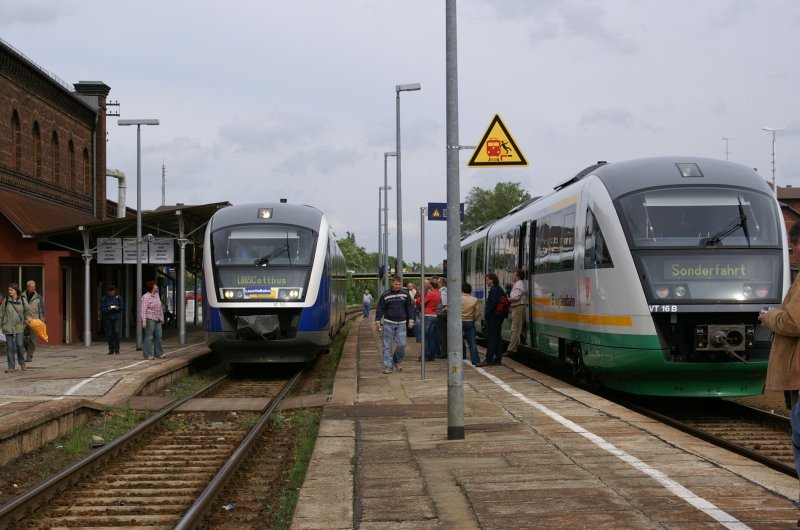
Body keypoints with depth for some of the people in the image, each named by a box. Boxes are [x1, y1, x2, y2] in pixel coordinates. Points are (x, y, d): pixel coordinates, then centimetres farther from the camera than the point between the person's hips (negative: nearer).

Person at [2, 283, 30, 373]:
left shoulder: (22, 300, 2)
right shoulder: (6, 300, 1)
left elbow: (27, 312, 11)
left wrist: (27, 320, 0)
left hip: (19, 326, -1)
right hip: (8, 327, 1)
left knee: (20, 345, -5)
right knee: (10, 347, 1)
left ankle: (22, 363, 18)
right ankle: (11, 366, 8)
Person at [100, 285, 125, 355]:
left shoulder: (118, 297, 4)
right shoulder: (104, 299, 1)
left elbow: (122, 306, 7)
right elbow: (102, 309, -2)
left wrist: (118, 307, -13)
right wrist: (108, 309, -20)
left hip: (116, 317, 0)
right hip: (107, 318, 0)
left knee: (116, 332, -14)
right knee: (109, 334, 2)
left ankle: (117, 349, -7)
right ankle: (111, 350, 11)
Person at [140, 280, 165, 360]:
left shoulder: (156, 295, 11)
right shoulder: (146, 297, -13)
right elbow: (143, 309, -16)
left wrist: (162, 318, 19)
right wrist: (144, 321, -21)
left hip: (157, 320, 8)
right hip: (149, 319, -8)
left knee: (158, 336, 10)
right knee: (149, 337, -4)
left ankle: (158, 354, 18)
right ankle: (148, 355, 0)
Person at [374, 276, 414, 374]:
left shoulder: (405, 293, 5)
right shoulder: (385, 294, -3)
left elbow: (409, 307, 12)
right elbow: (380, 308, 1)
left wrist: (411, 320, 6)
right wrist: (377, 321, -2)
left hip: (401, 323, 2)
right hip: (389, 323, -2)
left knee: (402, 344, -4)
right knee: (387, 345, -2)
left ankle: (397, 362, 19)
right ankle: (388, 366, 2)